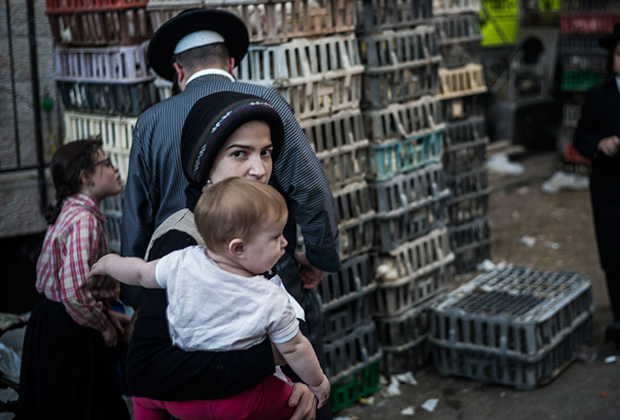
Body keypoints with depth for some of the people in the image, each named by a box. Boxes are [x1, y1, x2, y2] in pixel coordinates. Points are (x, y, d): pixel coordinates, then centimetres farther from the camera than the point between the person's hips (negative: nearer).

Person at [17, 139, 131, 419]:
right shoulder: (83, 221, -23)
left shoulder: (69, 212, 8)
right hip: (70, 333, -10)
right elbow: (75, 293, -31)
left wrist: (106, 313, 11)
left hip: (48, 319, 10)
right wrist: (104, 325, -14)